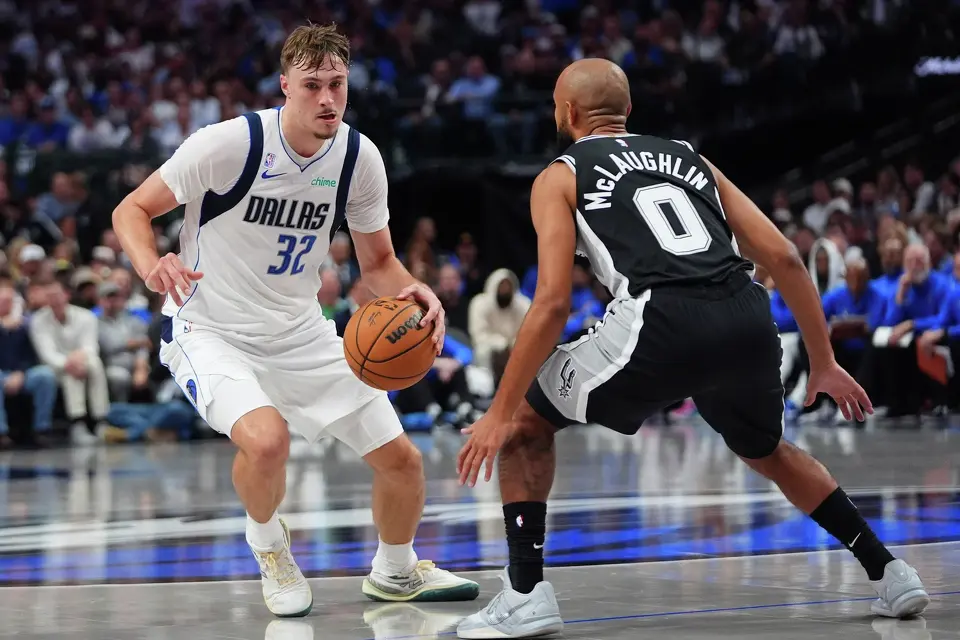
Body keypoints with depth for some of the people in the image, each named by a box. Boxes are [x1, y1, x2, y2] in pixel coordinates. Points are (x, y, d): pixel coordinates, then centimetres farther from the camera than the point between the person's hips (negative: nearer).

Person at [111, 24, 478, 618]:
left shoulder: (359, 157, -7)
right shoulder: (230, 143, -22)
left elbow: (378, 262, 5)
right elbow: (132, 209, -13)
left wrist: (413, 292, -19)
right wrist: (152, 264, -35)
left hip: (301, 332, 5)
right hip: (211, 330, -5)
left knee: (402, 458, 3)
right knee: (266, 437, -34)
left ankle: (397, 571, 35)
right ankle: (269, 547, 0)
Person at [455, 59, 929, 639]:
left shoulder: (561, 177, 16)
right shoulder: (689, 159, 29)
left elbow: (553, 303, 4)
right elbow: (784, 258, 21)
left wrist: (498, 414, 7)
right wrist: (824, 362, 28)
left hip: (662, 326, -5)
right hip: (749, 323, 5)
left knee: (524, 422, 17)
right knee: (767, 450, 35)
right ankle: (889, 573, 31)